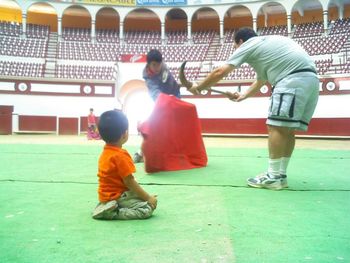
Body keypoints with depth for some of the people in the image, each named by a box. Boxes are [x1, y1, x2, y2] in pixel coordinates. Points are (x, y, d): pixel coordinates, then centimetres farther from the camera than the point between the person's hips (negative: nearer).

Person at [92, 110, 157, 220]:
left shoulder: (105, 152, 9)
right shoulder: (120, 155, -21)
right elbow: (129, 182, -20)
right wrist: (148, 197, -14)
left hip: (107, 194, 10)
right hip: (118, 196, -10)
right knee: (148, 208, -15)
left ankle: (107, 207, 7)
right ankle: (112, 213, -15)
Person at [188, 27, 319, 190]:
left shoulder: (248, 45, 8)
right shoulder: (266, 44, 34)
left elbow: (220, 72, 6)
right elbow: (261, 80, 42)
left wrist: (198, 87, 17)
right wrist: (243, 96, 47)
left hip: (294, 79, -9)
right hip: (310, 79, 9)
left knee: (277, 127, -8)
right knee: (287, 129, 9)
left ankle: (274, 177, -6)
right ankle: (280, 175, 13)